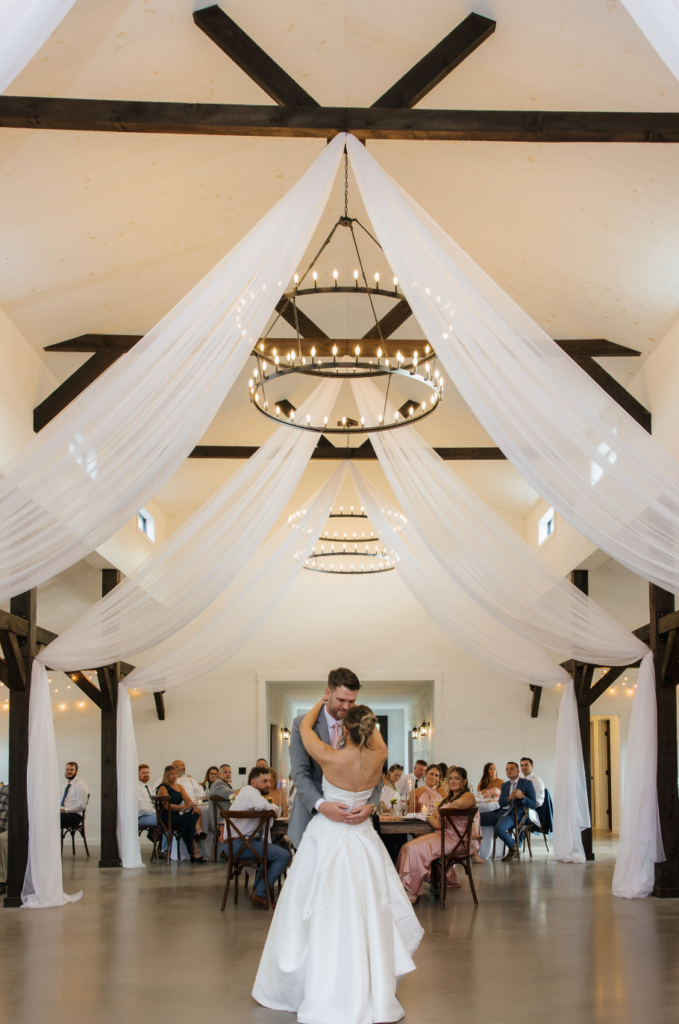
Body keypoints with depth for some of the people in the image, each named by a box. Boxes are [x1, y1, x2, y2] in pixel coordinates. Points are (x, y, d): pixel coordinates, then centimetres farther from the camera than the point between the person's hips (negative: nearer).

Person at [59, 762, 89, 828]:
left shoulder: (81, 785, -5)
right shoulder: (66, 785, 22)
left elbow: (81, 806, -12)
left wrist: (65, 810, -17)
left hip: (74, 816, -8)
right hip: (63, 813, 8)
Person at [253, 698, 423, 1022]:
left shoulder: (330, 757, -19)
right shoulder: (378, 758, -11)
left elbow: (304, 726, -1)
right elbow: (374, 732, 14)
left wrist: (322, 701, 16)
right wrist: (352, 706, 26)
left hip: (327, 837, -3)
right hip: (362, 839, 3)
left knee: (325, 917, 7)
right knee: (368, 916, 8)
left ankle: (326, 996, 17)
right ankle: (372, 992, 13)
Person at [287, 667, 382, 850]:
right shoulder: (303, 724, -5)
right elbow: (299, 773, -12)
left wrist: (371, 805, -22)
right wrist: (321, 805, -28)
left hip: (349, 819, 2)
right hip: (311, 817, -1)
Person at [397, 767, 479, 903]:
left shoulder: (469, 796, -3)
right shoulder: (447, 799, 26)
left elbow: (459, 804, -29)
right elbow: (431, 816, 15)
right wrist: (437, 823, -9)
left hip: (457, 839, -9)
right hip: (443, 834, 10)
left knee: (416, 848, -24)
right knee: (409, 846, -9)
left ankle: (411, 892, -19)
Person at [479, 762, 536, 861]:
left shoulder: (527, 783, 5)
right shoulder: (504, 785, 22)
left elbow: (533, 805, 0)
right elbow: (501, 803, 10)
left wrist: (522, 797, -19)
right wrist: (509, 798, -11)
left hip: (515, 815, -6)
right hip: (502, 812, 6)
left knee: (499, 828, -35)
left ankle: (513, 848, -7)